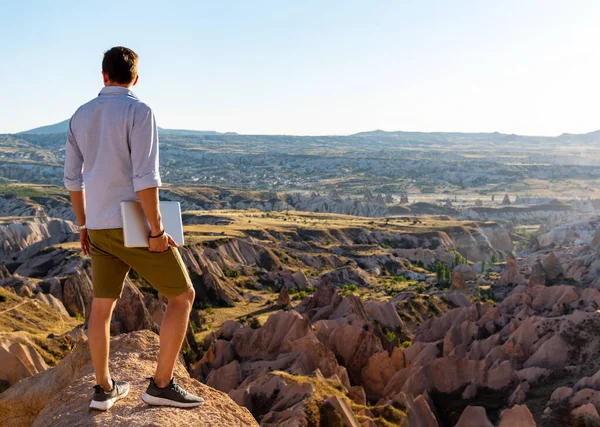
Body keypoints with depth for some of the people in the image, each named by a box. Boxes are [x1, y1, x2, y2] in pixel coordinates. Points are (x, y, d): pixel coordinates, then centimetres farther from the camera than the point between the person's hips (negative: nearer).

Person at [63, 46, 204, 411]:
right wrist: (157, 230, -17)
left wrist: (83, 225, 23)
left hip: (100, 227, 7)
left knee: (102, 307, 17)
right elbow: (145, 176, -22)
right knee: (182, 295, 4)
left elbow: (73, 176, 13)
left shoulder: (80, 116, 9)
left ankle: (104, 388, 27)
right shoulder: (139, 111, -14)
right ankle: (162, 385, 4)